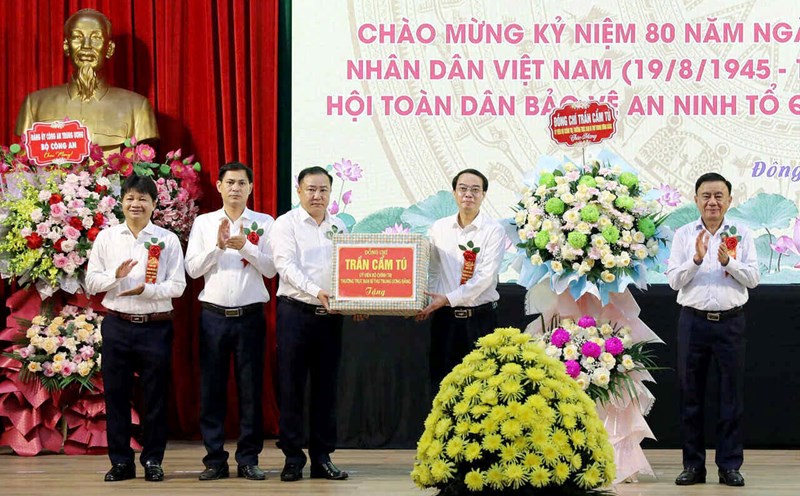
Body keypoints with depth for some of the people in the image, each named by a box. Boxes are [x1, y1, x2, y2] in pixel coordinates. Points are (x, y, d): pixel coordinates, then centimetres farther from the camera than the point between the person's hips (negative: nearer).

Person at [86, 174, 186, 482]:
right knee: (116, 393, 4)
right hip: (117, 325, 1)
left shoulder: (167, 240, 3)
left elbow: (177, 286, -2)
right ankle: (121, 462, 13)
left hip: (156, 326, -1)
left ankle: (152, 461, 14)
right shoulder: (106, 238, 7)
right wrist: (116, 276, -14)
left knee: (155, 396, 3)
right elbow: (91, 283, 4)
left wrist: (145, 289, -16)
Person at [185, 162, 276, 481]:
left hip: (250, 315, -1)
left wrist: (246, 246, -15)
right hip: (214, 314, 1)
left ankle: (248, 459, 9)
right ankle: (215, 460, 8)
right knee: (211, 388, 2)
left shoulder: (264, 224, 6)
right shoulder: (204, 223, 8)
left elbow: (270, 269, -2)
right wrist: (218, 245, -12)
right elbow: (192, 268, 1)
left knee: (250, 388, 2)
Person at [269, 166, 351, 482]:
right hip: (295, 312, -4)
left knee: (326, 387, 6)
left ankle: (322, 458, 12)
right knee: (291, 387, -1)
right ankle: (293, 458, 5)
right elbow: (287, 265, -13)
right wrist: (316, 291, -27)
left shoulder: (339, 227, 13)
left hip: (330, 314, 4)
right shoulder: (286, 224, -1)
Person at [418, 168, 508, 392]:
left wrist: (448, 299, -17)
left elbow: (486, 276, -12)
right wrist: (426, 304, -1)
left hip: (480, 316, -3)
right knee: (440, 379, 5)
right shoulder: (439, 228, 8)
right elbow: (432, 271, 12)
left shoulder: (494, 230, -5)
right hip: (445, 316, 3)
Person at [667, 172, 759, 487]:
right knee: (690, 393, 4)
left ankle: (730, 465, 9)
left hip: (730, 321, 0)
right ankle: (693, 465, 12)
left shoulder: (741, 234, 4)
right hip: (693, 320, 1)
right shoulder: (684, 235, 5)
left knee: (731, 394, 2)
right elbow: (673, 280, -2)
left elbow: (753, 278, -3)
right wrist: (696, 259, -18)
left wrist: (728, 262, -19)